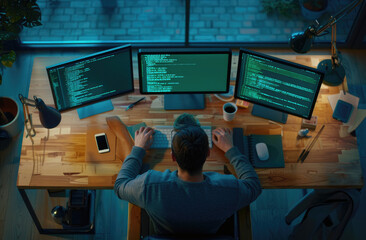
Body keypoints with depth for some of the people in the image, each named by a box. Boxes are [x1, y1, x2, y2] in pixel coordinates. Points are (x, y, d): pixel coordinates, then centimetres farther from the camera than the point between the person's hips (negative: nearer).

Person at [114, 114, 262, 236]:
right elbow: (254, 186, -15)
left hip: (165, 234, 0)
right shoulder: (229, 190, -40)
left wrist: (138, 149, -6)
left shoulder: (150, 185, -42)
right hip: (209, 234, 1)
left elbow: (120, 185, -18)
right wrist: (230, 149, -6)